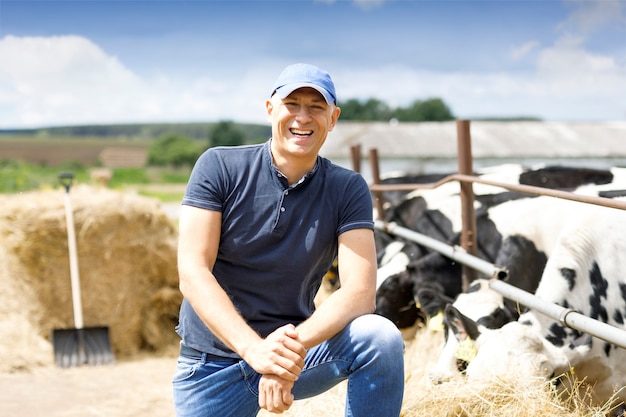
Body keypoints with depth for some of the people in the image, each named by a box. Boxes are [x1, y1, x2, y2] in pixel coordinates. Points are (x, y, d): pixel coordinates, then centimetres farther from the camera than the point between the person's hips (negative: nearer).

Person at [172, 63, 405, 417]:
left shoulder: (347, 189, -5)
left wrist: (294, 345, -35)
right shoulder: (219, 167, -8)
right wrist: (254, 349, -33)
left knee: (381, 339, -24)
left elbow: (360, 291, -16)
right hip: (213, 362, -1)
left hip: (294, 345, 1)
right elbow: (192, 273, -17)